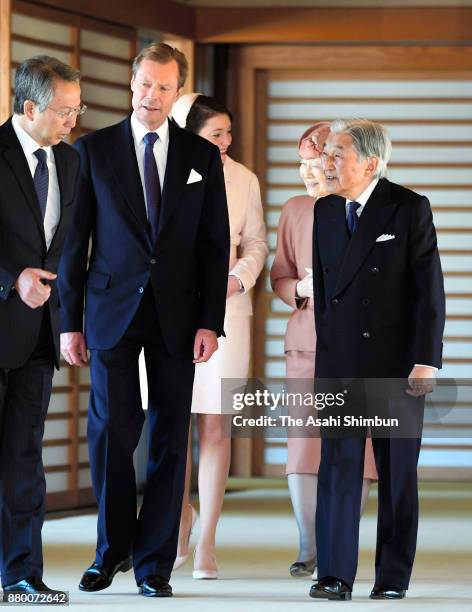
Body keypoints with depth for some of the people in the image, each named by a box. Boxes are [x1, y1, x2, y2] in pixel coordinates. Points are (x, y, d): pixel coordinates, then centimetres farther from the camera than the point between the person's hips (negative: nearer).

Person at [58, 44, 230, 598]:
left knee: (169, 437, 2)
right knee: (110, 430, -3)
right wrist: (70, 321, -2)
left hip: (176, 316, 1)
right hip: (112, 310, -1)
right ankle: (113, 549, 15)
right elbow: (74, 241, 3)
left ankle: (154, 563, 9)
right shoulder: (94, 151, 3)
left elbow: (216, 245, 5)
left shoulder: (203, 157, 7)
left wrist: (210, 321, -4)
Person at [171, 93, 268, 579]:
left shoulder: (243, 180, 0)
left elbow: (256, 242, 7)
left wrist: (238, 278, -10)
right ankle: (182, 514, 28)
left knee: (216, 427, -1)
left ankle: (206, 542, 5)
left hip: (225, 311, 0)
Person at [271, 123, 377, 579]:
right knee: (303, 443, -5)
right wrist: (302, 288, -8)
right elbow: (279, 278, 13)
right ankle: (308, 549, 3)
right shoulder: (295, 210, 9)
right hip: (306, 341, 2)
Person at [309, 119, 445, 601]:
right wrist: (324, 350, 10)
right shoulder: (325, 210, 8)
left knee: (397, 469, 4)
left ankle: (393, 575, 11)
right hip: (339, 361, 3)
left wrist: (426, 361, -13)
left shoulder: (410, 208, -6)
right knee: (338, 463, -4)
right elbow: (321, 287, 14)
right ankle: (334, 575, -5)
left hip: (395, 361, -3)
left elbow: (430, 290, -8)